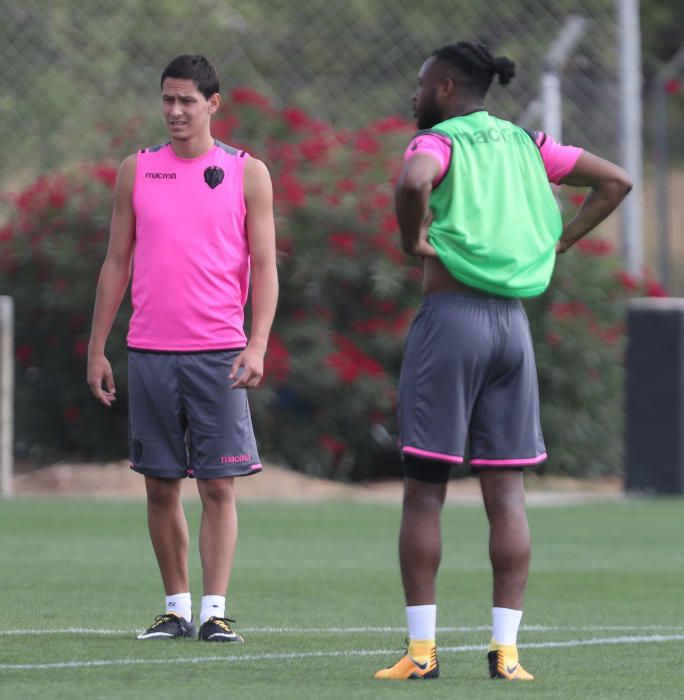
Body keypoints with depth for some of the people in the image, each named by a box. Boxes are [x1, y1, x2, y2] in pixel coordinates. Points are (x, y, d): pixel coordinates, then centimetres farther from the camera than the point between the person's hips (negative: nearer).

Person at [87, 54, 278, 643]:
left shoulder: (247, 173, 3)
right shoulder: (137, 170, 10)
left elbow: (264, 267, 1)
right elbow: (117, 263, 13)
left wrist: (257, 346, -12)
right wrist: (97, 349, 8)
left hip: (218, 354, -2)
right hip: (149, 352, 3)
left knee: (219, 486, -6)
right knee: (161, 486, 5)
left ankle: (215, 610, -5)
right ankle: (177, 608, 14)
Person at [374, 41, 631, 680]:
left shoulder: (439, 142, -5)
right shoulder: (525, 145, 13)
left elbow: (412, 182, -29)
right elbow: (615, 181, 16)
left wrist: (413, 241, -12)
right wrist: (559, 242, 13)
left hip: (448, 316, -5)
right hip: (512, 324, 5)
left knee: (423, 491, 1)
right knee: (506, 492, 5)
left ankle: (421, 650, 0)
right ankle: (506, 650, 1)